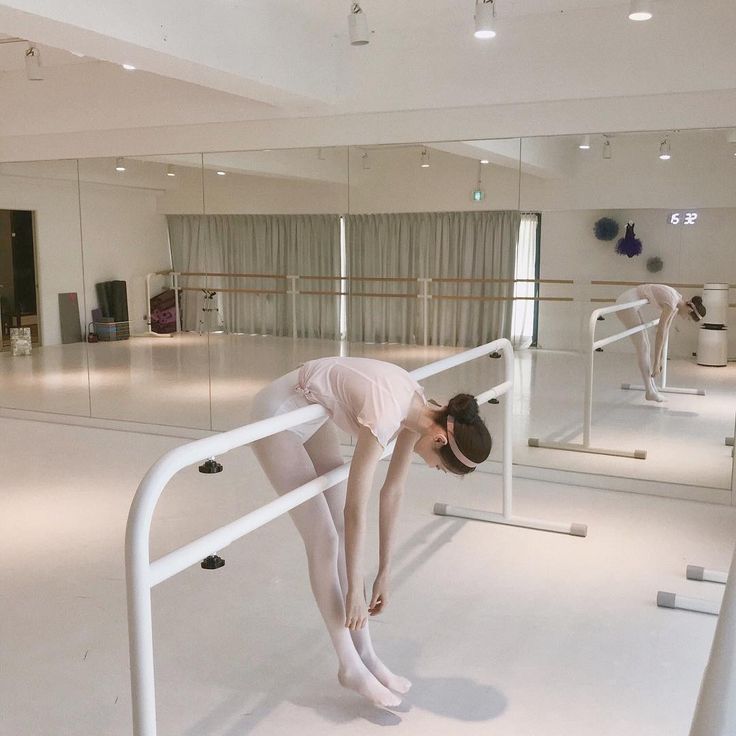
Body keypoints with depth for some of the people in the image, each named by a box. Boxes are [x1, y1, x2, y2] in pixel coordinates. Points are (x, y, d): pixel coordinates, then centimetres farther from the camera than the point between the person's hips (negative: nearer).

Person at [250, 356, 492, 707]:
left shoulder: (419, 411, -8)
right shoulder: (384, 415, -33)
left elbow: (392, 493, 0)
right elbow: (355, 510, -27)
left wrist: (384, 573, 4)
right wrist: (355, 591, -19)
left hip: (312, 415, 8)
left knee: (342, 534, 6)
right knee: (324, 539, -7)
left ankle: (366, 654, 16)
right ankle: (351, 666, 7)